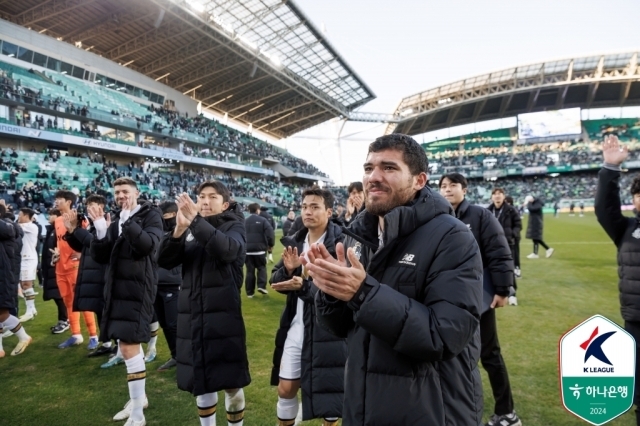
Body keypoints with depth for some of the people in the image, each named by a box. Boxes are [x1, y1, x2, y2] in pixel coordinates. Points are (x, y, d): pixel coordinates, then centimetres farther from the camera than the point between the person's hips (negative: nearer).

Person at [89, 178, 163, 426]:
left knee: (128, 345, -13)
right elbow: (100, 257, 7)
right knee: (130, 342, 16)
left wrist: (128, 221, -24)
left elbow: (148, 245, -21)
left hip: (138, 287, -7)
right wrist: (100, 231, -7)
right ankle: (139, 397, 33)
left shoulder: (151, 215, -4)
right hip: (117, 288, 7)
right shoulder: (115, 222, 14)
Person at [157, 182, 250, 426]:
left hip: (223, 315, -4)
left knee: (230, 381, 3)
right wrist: (179, 229, -19)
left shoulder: (234, 226, -3)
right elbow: (164, 261, -3)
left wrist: (195, 221, -35)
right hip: (191, 315, 4)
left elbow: (227, 249, -25)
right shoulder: (189, 231, 9)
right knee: (199, 381, 17)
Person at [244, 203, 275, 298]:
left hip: (247, 250, 3)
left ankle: (249, 292, 9)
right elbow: (270, 234, -10)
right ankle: (261, 286, -4)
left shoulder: (244, 221, 9)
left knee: (250, 271, 8)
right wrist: (270, 245, 5)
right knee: (262, 268, 13)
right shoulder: (262, 220, -3)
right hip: (260, 249, -3)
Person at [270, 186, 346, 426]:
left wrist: (304, 286, -30)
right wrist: (288, 269, -16)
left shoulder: (340, 244, -14)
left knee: (328, 389, 13)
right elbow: (276, 281, 5)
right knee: (285, 389, 15)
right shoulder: (295, 242, 5)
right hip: (295, 327, 5)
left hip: (327, 329, -5)